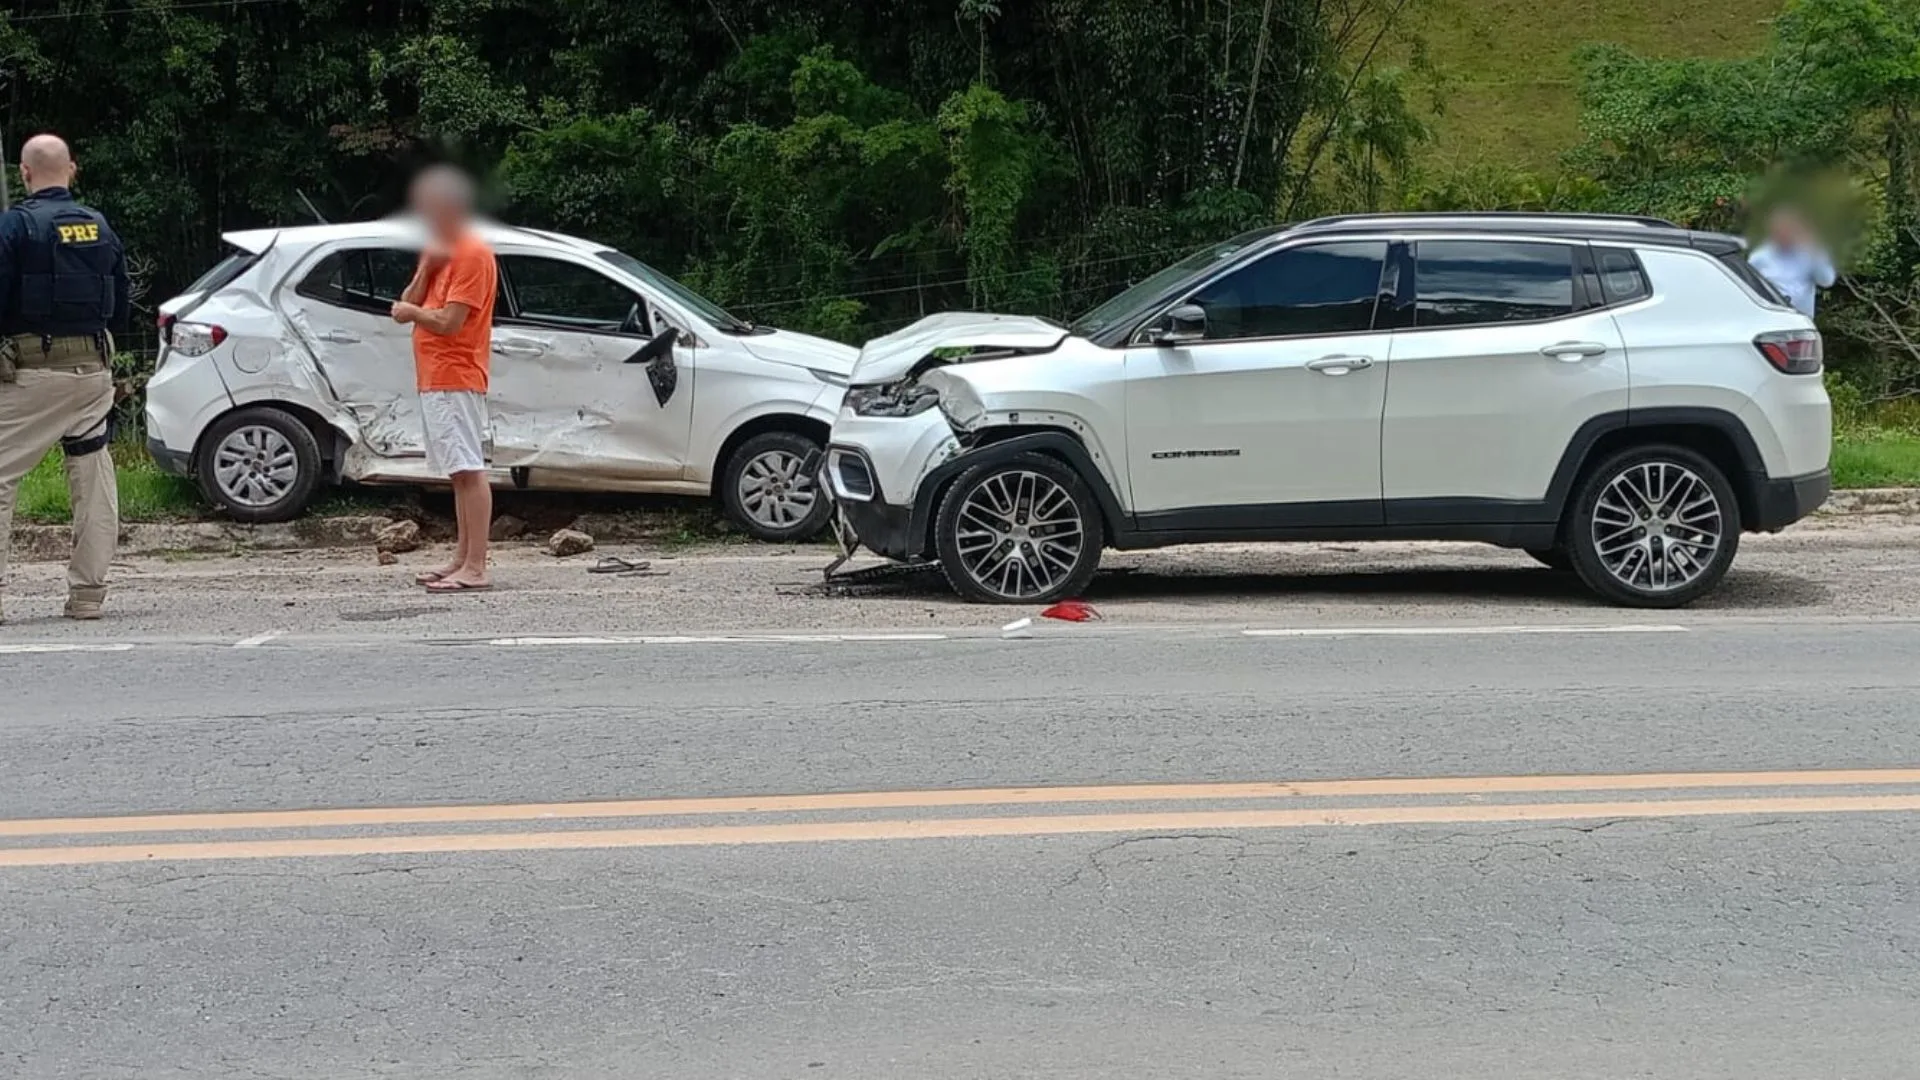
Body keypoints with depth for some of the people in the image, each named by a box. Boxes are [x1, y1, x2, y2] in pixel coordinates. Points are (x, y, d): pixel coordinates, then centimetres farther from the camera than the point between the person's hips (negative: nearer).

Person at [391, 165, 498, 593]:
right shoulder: (438, 249, 20)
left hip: (455, 378, -10)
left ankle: (476, 569, -16)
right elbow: (409, 304, 12)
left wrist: (410, 312, -3)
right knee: (460, 472, 12)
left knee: (469, 470, -12)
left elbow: (449, 322, -19)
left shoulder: (472, 254, -11)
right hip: (434, 378, 10)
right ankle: (462, 559, 16)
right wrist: (426, 269, -3)